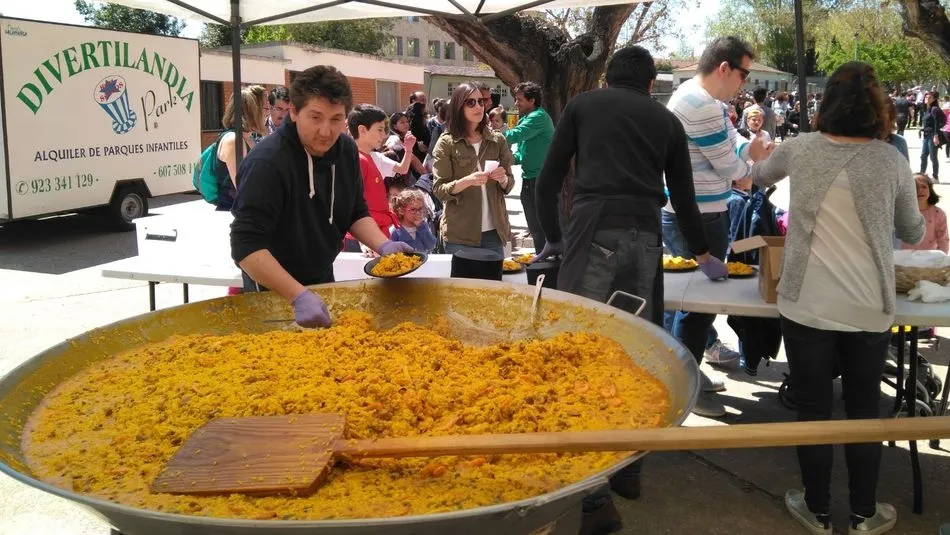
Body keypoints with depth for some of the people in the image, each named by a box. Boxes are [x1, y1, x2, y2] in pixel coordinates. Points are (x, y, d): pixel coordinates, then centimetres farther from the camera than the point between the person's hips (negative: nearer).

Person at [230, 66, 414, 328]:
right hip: (276, 295, -7)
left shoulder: (347, 151, -6)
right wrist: (299, 296, -39)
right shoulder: (267, 163, -28)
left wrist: (383, 245, -12)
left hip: (323, 283, 7)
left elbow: (356, 213, 7)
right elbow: (246, 246, -32)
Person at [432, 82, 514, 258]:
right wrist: (467, 181, -22)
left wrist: (503, 179, -11)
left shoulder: (497, 140, 6)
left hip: (494, 231, 3)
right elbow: (439, 190, -5)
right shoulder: (447, 142, -2)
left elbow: (509, 185, 12)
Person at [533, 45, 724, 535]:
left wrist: (552, 237, 29)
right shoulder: (667, 121, 21)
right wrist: (702, 254, 40)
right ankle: (627, 468, 24)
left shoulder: (583, 104, 16)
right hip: (645, 236, 3)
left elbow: (549, 179, 14)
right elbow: (684, 196, 25)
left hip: (594, 230, -3)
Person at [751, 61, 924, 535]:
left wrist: (759, 171, 43)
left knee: (813, 410, 11)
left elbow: (758, 176, 20)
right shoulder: (891, 160, -4)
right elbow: (913, 234, 11)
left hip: (807, 306, 0)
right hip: (869, 309, 1)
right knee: (864, 412, 15)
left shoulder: (800, 150, -3)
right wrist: (918, 218, 32)